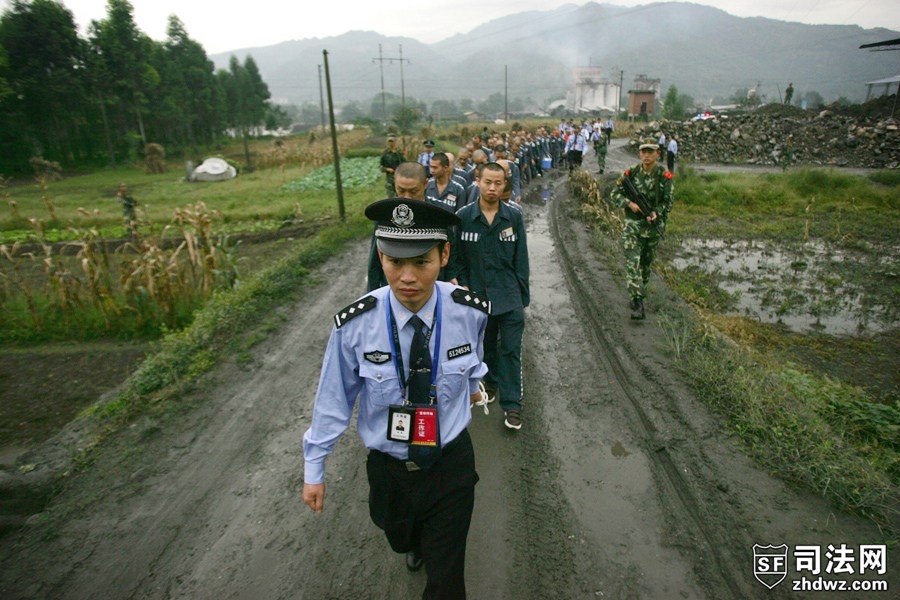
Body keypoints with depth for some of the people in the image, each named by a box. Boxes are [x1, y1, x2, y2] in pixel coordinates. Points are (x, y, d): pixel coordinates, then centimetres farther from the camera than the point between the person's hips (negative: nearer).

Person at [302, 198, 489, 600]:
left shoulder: (471, 312, -20)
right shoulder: (355, 325, -24)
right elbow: (333, 398, -10)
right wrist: (314, 469, 0)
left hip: (452, 464, -1)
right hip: (388, 468, 1)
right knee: (402, 541, 31)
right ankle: (416, 544, 68)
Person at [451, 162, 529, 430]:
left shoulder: (514, 216, -3)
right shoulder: (463, 216, -5)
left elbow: (521, 258, 1)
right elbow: (456, 257, 1)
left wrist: (523, 295, 1)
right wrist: (463, 287, -7)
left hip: (509, 297, 0)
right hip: (478, 295, 1)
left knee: (511, 350, 1)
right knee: (487, 346, 19)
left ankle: (512, 404, 11)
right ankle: (491, 382, 42)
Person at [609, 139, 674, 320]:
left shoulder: (665, 176, -5)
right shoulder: (630, 174, -4)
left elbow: (668, 201, -1)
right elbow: (615, 193, 2)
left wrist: (656, 212, -20)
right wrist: (629, 203, -15)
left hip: (653, 225, 1)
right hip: (632, 225, -1)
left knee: (646, 261, 15)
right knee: (632, 262, -11)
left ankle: (640, 289, 38)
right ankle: (637, 302, -12)